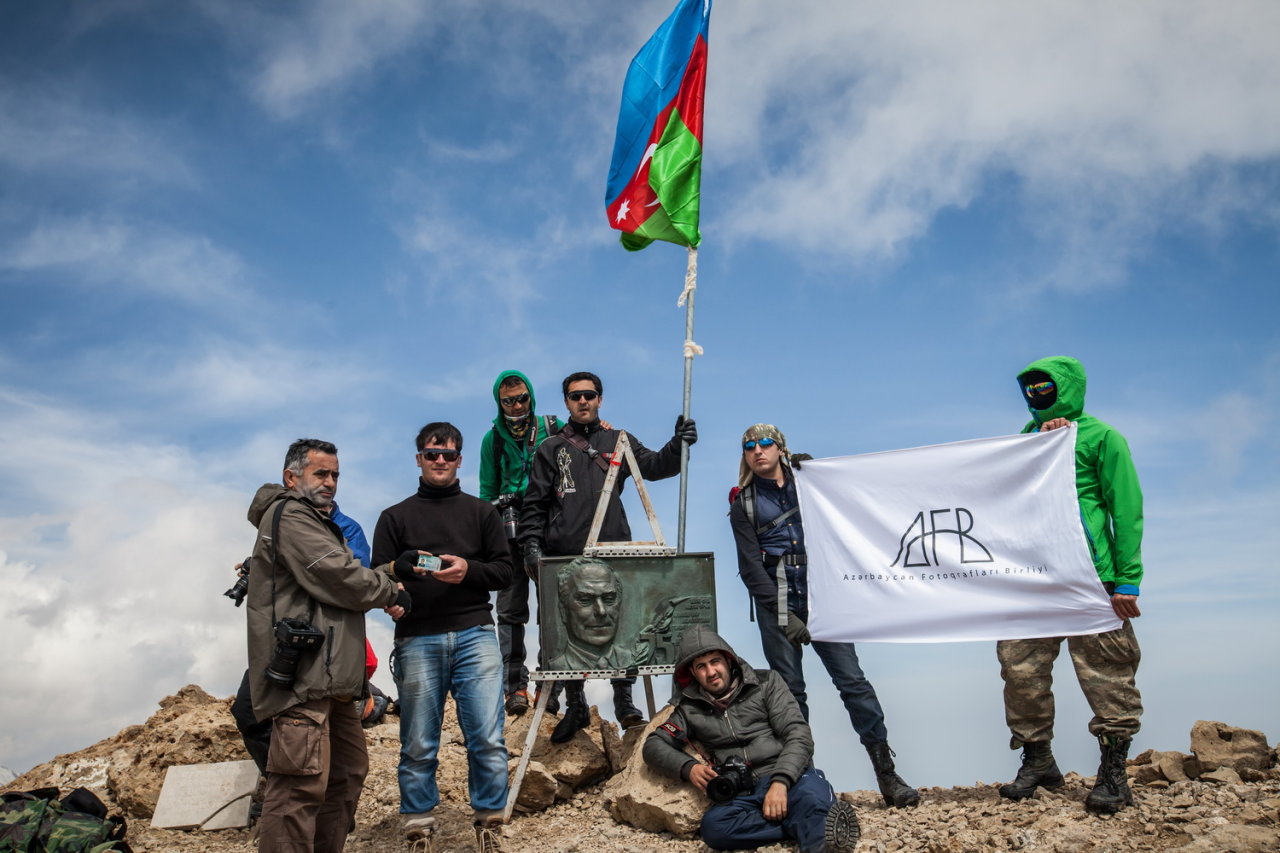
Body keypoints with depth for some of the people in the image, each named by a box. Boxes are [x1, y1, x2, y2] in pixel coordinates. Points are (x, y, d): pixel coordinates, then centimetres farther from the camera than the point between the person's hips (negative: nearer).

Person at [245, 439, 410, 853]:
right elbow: (337, 575, -14)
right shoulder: (289, 515, -7)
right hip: (302, 675, -11)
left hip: (328, 678, 11)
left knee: (348, 770, 15)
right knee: (302, 784, -13)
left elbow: (342, 576, 23)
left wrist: (385, 581, 6)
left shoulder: (316, 520, 27)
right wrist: (391, 593, -1)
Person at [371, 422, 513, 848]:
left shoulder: (482, 512, 16)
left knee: (488, 739, -6)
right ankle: (417, 829, 16)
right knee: (418, 746, 4)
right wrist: (404, 566, -13)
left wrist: (469, 570, -9)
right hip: (417, 640, 0)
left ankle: (489, 826, 6)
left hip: (475, 634, 0)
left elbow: (504, 570, 11)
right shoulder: (395, 517, 14)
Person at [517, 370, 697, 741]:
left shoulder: (619, 442, 13)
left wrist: (677, 446, -21)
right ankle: (575, 706, 18)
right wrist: (531, 544, -4)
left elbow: (653, 466, -2)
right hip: (564, 558, 0)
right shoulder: (551, 449, 11)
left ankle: (624, 701, 12)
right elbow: (535, 503, 8)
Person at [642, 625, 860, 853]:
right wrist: (687, 767, -5)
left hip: (789, 778, -2)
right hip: (743, 795, 2)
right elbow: (654, 746, 16)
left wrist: (780, 782, -17)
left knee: (812, 793, -37)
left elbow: (799, 735, 0)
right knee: (713, 826, -33)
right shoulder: (690, 709, 17)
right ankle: (808, 824, -34)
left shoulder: (766, 683, 9)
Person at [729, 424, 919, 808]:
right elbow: (750, 566, 0)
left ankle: (887, 773, -5)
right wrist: (782, 614, -9)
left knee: (852, 679, -7)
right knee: (789, 688, -2)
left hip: (818, 590, 0)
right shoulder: (743, 504, 9)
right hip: (775, 597, 0)